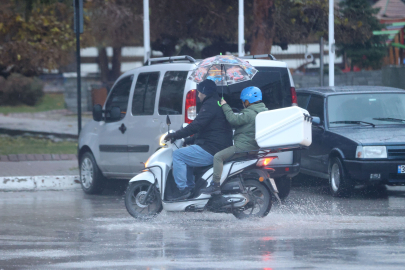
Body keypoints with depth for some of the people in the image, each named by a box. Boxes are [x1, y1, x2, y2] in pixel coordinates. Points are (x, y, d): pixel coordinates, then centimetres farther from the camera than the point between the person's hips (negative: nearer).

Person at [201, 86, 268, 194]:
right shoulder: (263, 110, 12)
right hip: (255, 147, 10)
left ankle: (215, 184, -13)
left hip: (244, 147, -10)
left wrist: (225, 106, -9)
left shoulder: (249, 113, -17)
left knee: (218, 157, -9)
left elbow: (234, 119, -20)